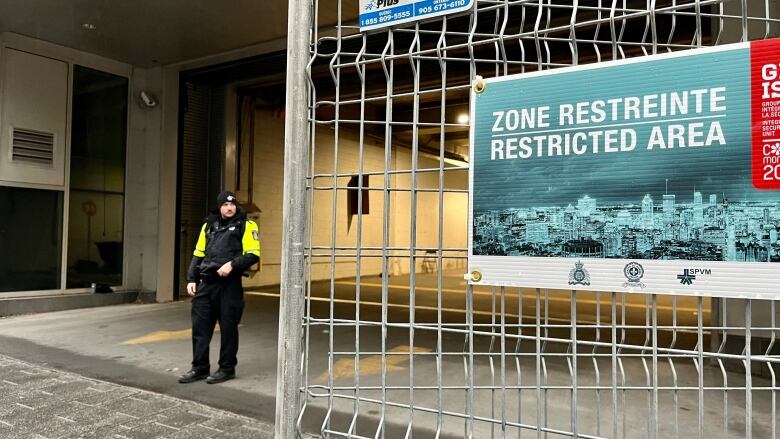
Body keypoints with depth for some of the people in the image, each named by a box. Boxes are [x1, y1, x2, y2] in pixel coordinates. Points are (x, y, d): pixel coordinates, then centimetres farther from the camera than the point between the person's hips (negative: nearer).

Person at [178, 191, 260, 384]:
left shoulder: (246, 225, -1)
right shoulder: (209, 225, 16)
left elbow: (253, 254, -7)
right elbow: (198, 254, 18)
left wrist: (232, 264, -19)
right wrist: (191, 279, 10)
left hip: (229, 285, -5)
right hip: (205, 283, 5)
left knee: (228, 328, 3)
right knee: (200, 327, 7)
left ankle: (227, 369, 16)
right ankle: (200, 368, 19)